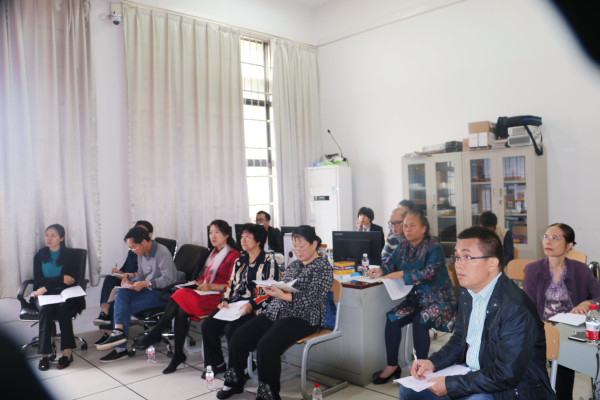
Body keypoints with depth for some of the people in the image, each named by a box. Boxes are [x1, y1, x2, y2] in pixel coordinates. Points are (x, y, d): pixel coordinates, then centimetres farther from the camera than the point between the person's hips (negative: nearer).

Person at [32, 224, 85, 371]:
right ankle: (44, 354, -29)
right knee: (46, 309, -31)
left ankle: (67, 352, -32)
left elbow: (72, 280, -5)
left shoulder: (69, 255, 6)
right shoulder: (40, 256, 14)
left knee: (63, 308, -33)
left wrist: (47, 286, -13)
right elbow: (37, 280, 4)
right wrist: (61, 279, -7)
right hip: (44, 294, 2)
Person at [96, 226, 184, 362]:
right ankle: (118, 330, -27)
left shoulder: (162, 252, -17)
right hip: (148, 289, 8)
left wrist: (144, 284, -22)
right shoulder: (142, 254, 10)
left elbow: (168, 279, -23)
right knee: (121, 294, -18)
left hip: (162, 292, -8)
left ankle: (120, 348, -7)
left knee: (126, 307, -17)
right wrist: (131, 282, -1)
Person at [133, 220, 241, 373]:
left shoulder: (234, 255, -3)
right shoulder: (213, 253, 23)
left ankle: (154, 334, -13)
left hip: (219, 298, -7)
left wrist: (211, 286, -16)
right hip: (205, 293, 7)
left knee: (181, 296, -26)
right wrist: (198, 283, 6)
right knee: (181, 310, -23)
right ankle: (178, 355, -17)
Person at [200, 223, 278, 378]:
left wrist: (251, 305, -21)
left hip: (255, 308, -7)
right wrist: (225, 300, 4)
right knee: (207, 325, -11)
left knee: (231, 329, -29)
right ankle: (217, 364, 8)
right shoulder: (239, 261, 20)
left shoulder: (268, 262, -3)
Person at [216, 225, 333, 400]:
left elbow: (311, 300, -15)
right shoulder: (293, 266, 19)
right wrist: (271, 289, -2)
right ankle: (235, 382, 11)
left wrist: (282, 295, -24)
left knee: (267, 345, -30)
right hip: (276, 312, 8)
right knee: (239, 336, -8)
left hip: (302, 318, -7)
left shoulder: (324, 268, -4)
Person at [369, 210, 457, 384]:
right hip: (415, 298, 6)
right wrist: (380, 270, -13)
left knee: (419, 321, -31)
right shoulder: (403, 247, 7)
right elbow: (391, 265, 9)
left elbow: (429, 273, -26)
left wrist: (401, 274, -26)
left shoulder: (434, 249, -14)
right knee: (392, 318, -16)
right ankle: (392, 366, -3)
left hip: (438, 300, -6)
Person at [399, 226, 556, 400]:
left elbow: (506, 375, -26)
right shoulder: (467, 292, 3)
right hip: (472, 375, 8)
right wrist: (433, 363, -1)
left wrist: (450, 385, -21)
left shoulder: (516, 308, -26)